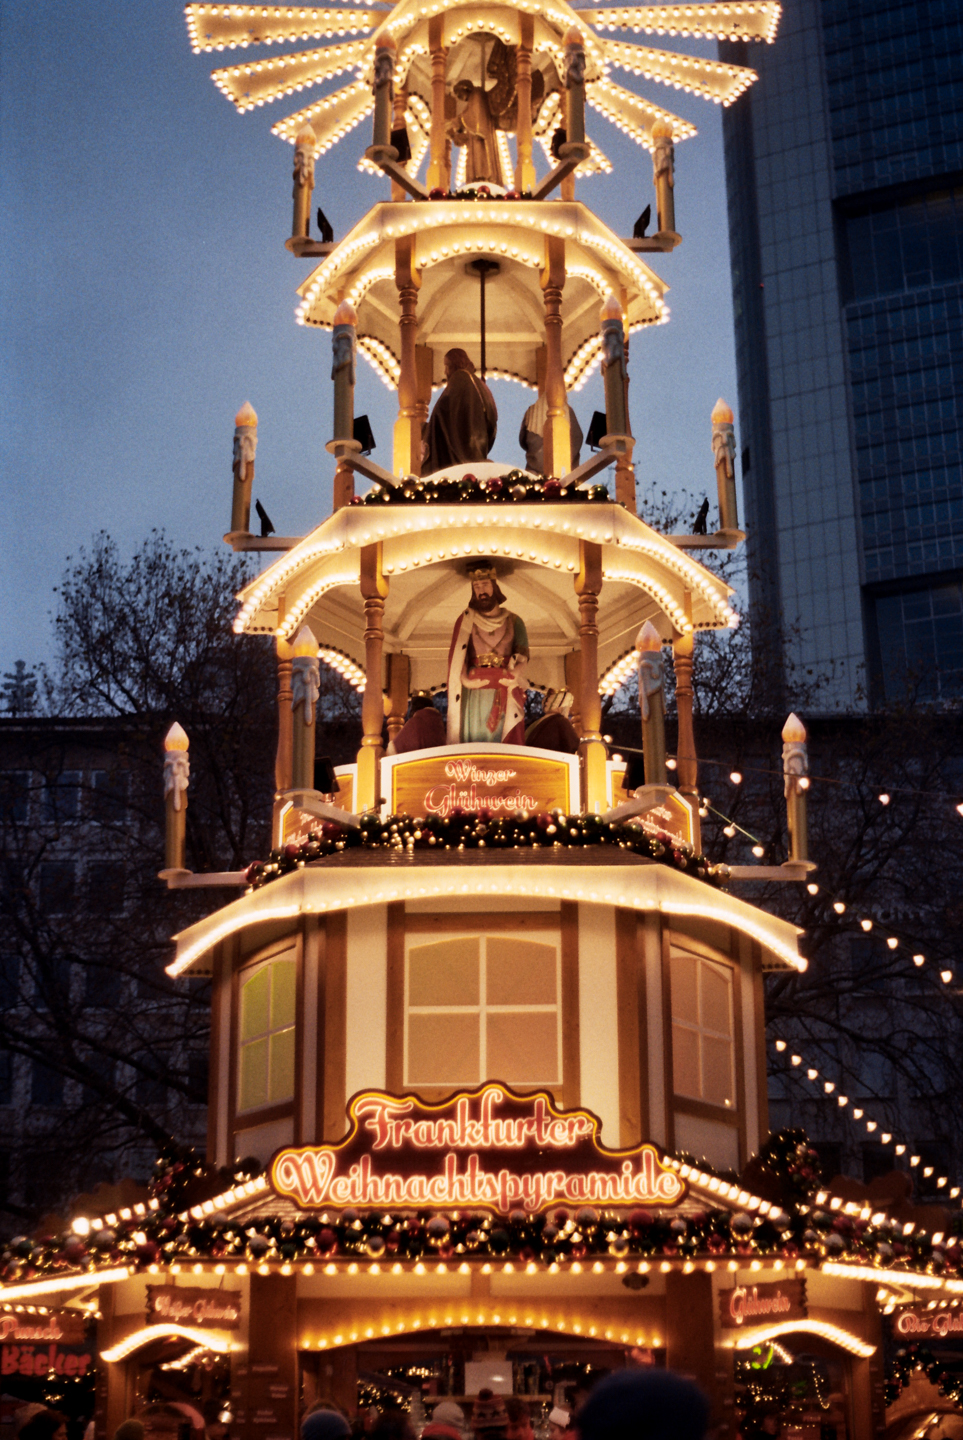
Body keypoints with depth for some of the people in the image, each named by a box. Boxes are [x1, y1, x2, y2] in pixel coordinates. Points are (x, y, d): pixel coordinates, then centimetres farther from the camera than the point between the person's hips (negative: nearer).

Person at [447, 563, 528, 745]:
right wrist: (466, 680, -13)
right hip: (474, 695, 0)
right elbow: (456, 658, 5)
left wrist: (512, 677, -15)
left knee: (505, 743, -8)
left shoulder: (513, 622, 12)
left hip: (506, 695, 0)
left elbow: (523, 657, 5)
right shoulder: (465, 621, 12)